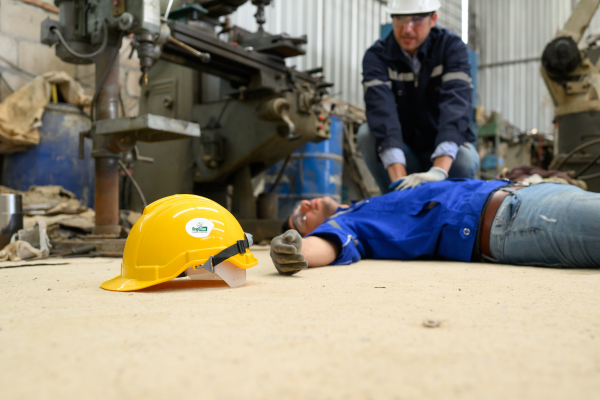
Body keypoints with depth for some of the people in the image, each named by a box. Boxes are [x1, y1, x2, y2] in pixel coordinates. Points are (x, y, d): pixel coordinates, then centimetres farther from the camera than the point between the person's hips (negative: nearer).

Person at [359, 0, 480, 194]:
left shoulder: (452, 47, -12)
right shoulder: (376, 56, -13)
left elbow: (456, 104, -29)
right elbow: (382, 110, -31)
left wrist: (439, 170, -47)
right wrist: (399, 178, -47)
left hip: (444, 153, 0)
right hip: (402, 154, 1)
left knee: (466, 160, -32)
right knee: (367, 133, -27)